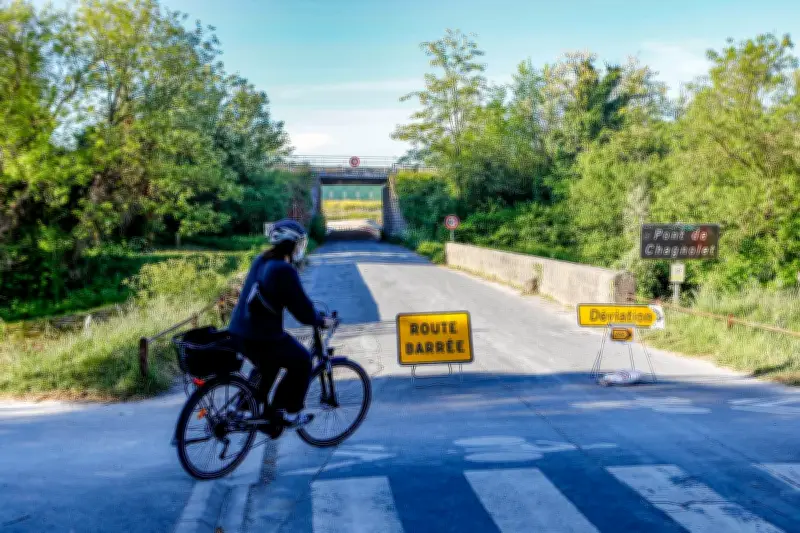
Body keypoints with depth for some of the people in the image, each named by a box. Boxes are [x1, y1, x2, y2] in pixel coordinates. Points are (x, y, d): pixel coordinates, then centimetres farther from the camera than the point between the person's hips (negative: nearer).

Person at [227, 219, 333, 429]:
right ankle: (291, 413, 18)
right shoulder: (283, 270, -18)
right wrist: (321, 321, 3)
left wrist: (311, 312, 31)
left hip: (238, 330, 9)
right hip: (261, 336, -9)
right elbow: (302, 309, -15)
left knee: (270, 362, 34)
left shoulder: (262, 260, 11)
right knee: (302, 362, 11)